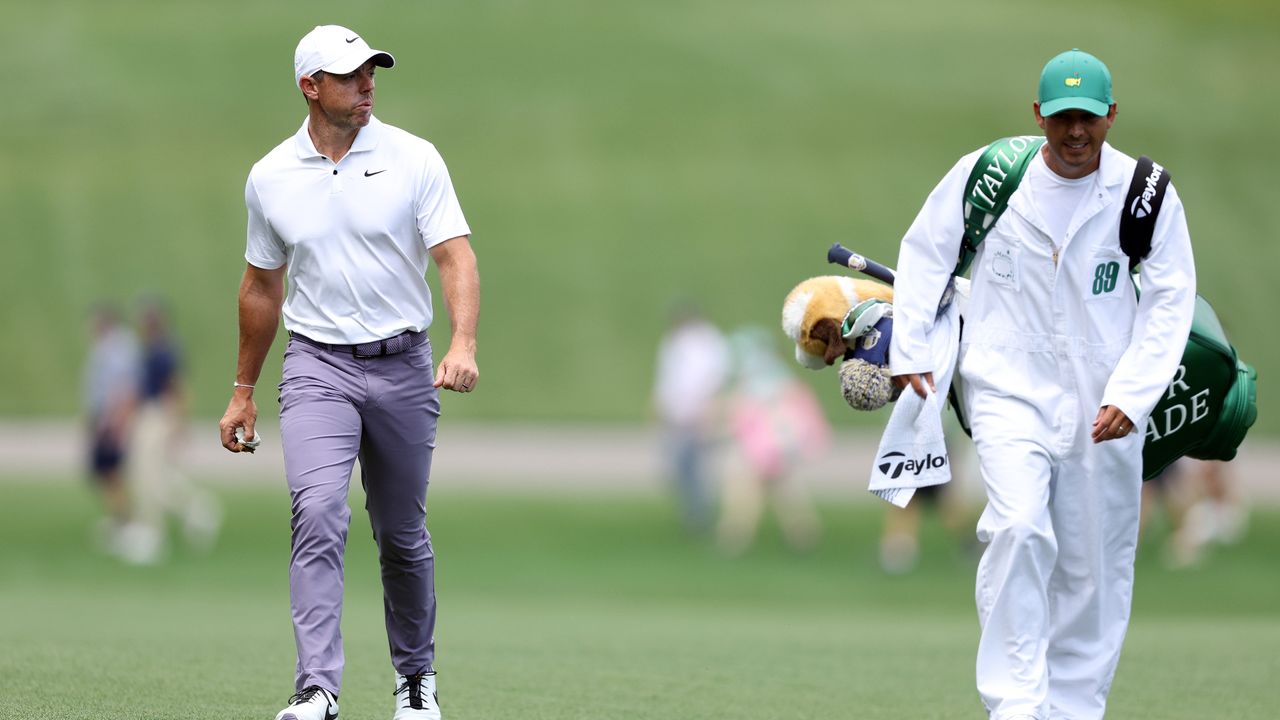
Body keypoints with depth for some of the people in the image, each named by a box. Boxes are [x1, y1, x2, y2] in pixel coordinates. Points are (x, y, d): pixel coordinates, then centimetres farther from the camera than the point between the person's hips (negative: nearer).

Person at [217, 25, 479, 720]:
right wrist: (243, 390, 18)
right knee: (317, 513, -19)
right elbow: (261, 287, 16)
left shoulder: (414, 159, -2)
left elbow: (454, 254, -10)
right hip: (318, 368, 0)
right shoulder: (269, 178, 4)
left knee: (402, 534, 9)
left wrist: (462, 343, -27)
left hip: (403, 368, 0)